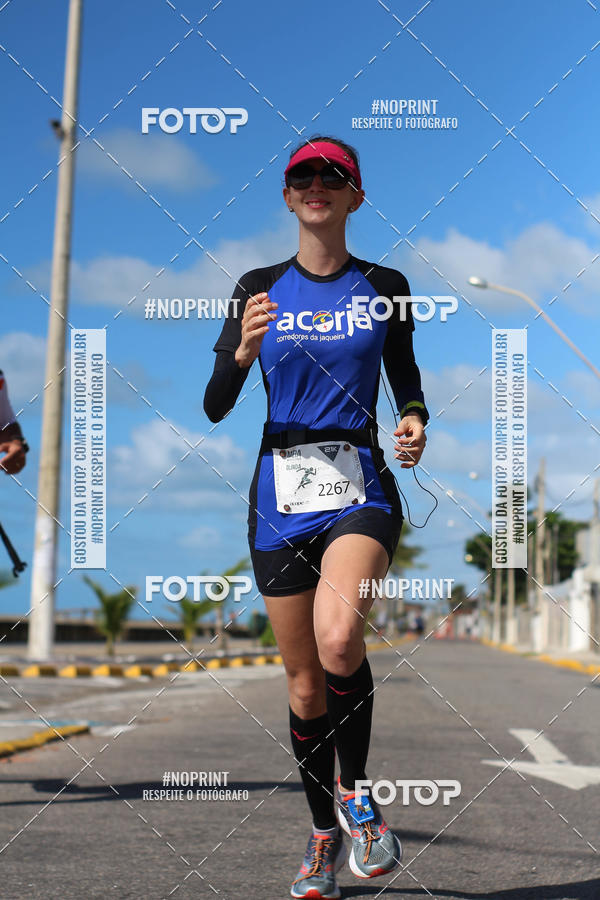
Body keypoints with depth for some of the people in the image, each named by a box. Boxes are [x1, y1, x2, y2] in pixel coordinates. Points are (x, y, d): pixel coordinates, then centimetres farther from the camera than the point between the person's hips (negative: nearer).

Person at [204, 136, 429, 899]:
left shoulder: (384, 288, 6)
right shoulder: (259, 288, 5)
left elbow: (407, 381, 16)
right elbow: (214, 408, 1)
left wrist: (416, 423, -6)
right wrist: (241, 352, -19)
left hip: (361, 489, -1)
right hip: (281, 493, 2)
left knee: (338, 637, -28)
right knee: (305, 679, 6)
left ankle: (356, 793, -4)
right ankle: (324, 833, 26)